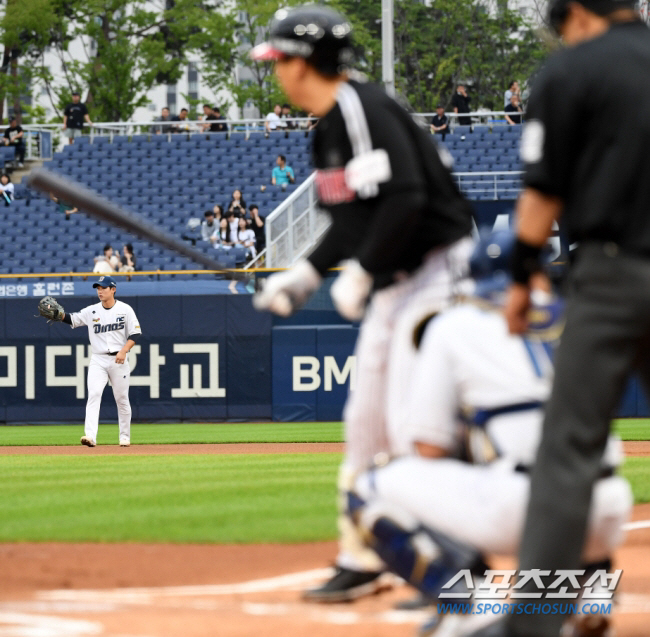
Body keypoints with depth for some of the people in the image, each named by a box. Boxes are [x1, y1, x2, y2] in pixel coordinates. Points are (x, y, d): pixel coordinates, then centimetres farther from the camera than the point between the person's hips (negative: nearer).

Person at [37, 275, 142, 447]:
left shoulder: (125, 310, 0)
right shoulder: (92, 311, 6)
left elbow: (135, 333, -3)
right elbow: (71, 319, -2)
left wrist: (124, 351, -17)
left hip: (118, 360, -1)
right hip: (98, 360, 1)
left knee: (122, 398, 5)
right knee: (93, 394, -15)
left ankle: (125, 436, 21)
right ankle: (90, 436, -26)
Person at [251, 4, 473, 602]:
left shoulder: (361, 108, -18)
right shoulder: (330, 127, 13)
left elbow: (404, 198, -27)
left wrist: (360, 272, -22)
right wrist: (308, 272, 14)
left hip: (437, 272, -11)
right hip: (393, 284, 11)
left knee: (413, 423, -14)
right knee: (364, 420, 14)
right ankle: (361, 558, 23)